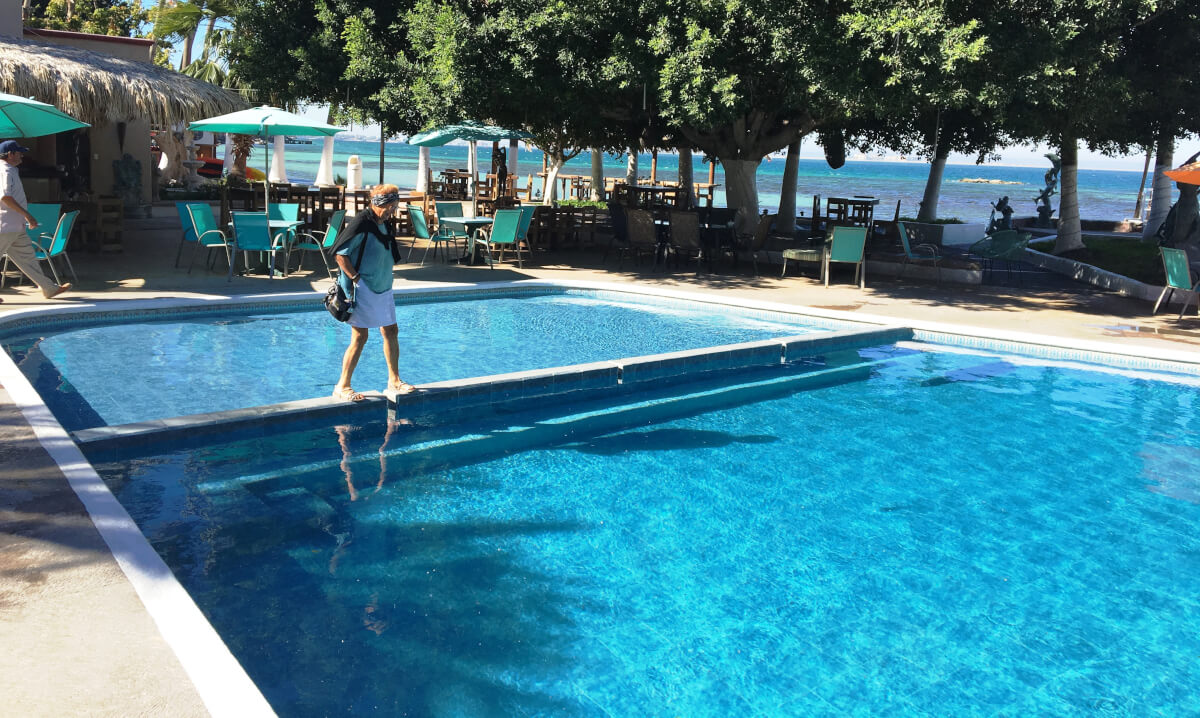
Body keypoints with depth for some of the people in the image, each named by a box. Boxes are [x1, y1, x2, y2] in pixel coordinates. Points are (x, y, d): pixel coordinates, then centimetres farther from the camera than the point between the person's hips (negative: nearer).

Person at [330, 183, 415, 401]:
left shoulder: (383, 224, 10)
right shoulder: (361, 223, -16)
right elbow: (340, 253, -19)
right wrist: (356, 278, -18)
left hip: (383, 287, 9)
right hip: (363, 290, -9)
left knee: (391, 331, 11)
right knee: (360, 336, -6)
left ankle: (394, 381, 21)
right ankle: (342, 387, 4)